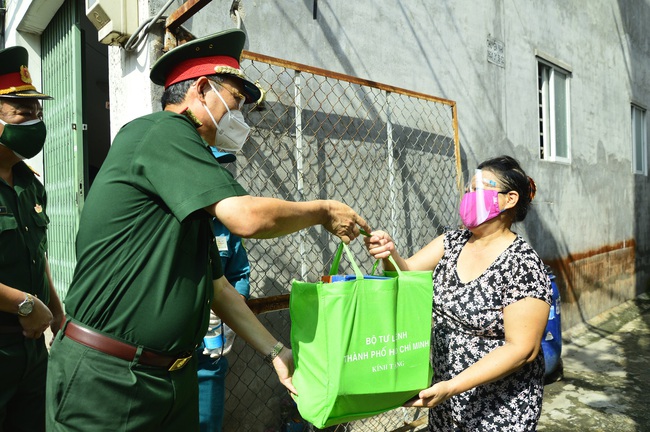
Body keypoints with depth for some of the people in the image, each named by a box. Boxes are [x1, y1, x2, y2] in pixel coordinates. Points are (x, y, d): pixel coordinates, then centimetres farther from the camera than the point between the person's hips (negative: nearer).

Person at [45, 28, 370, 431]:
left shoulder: (188, 188, 14)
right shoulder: (162, 130, -13)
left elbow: (216, 284, 13)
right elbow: (247, 216, -25)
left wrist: (276, 351, 9)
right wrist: (323, 211, -8)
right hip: (106, 378, -8)